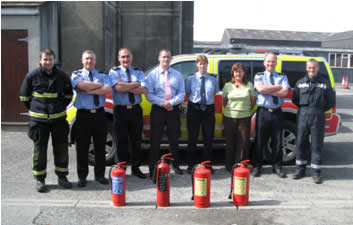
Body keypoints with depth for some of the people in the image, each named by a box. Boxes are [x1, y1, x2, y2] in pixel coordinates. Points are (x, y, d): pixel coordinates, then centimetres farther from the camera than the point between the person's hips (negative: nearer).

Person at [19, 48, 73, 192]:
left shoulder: (62, 76, 3)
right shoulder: (32, 76, -2)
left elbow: (68, 95, 17)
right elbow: (24, 96, 9)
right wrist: (32, 109, 7)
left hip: (58, 119, 2)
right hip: (39, 120, -1)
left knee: (61, 148, 6)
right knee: (39, 150, 5)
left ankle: (62, 177, 21)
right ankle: (39, 179, 18)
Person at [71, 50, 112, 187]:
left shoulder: (102, 75, 10)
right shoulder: (76, 75, 5)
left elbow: (108, 90, -9)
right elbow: (83, 85, -18)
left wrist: (90, 90, -13)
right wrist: (100, 85, -7)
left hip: (99, 114, 2)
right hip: (84, 115, -2)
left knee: (100, 146, 8)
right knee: (82, 147, 5)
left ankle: (99, 175, 21)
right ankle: (82, 177, 17)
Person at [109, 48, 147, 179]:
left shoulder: (139, 72, 9)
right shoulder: (114, 72, 2)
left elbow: (144, 90, -8)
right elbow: (118, 87, -17)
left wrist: (125, 86, -13)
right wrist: (135, 84, -9)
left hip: (136, 110, 3)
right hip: (120, 110, -2)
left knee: (136, 141, 10)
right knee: (120, 142, 5)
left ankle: (135, 168, 24)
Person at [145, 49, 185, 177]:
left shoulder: (178, 75, 10)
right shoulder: (152, 75, 3)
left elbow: (181, 94, 3)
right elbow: (149, 94, -5)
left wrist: (171, 102, -15)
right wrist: (162, 103, -17)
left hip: (174, 110, 2)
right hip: (158, 110, -2)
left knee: (174, 139, 11)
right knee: (155, 140, -1)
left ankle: (176, 165, 26)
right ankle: (153, 169, 8)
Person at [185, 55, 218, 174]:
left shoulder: (213, 80, 7)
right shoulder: (191, 79, 3)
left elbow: (215, 94, 11)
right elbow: (186, 94, 4)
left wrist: (212, 104, -1)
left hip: (208, 109, 1)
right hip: (194, 109, -1)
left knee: (208, 138, 7)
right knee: (192, 138, 4)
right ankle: (190, 165, 15)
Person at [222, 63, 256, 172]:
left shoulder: (249, 85, 4)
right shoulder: (228, 86, 6)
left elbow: (253, 101, 11)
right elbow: (224, 101, 15)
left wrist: (248, 109, 6)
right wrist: (229, 109, 7)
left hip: (245, 117, 0)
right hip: (230, 117, 1)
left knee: (244, 142, -1)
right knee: (230, 142, 5)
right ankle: (230, 166, 17)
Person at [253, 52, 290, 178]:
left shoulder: (282, 77, 10)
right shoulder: (259, 76, 7)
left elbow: (285, 92, -8)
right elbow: (260, 89, -14)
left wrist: (267, 90, -12)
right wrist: (278, 87, -8)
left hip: (277, 112, 2)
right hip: (263, 112, -1)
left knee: (277, 141, 7)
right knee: (260, 140, 4)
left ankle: (277, 166, 20)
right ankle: (257, 166, 15)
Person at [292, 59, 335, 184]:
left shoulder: (325, 83, 4)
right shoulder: (300, 83, 9)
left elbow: (331, 102, 8)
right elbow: (295, 99, 16)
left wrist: (319, 110, 4)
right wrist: (303, 108, 6)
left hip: (318, 117, -2)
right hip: (303, 115, 2)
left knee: (317, 145, 2)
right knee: (301, 143, 6)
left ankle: (316, 172, 11)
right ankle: (300, 169, 18)